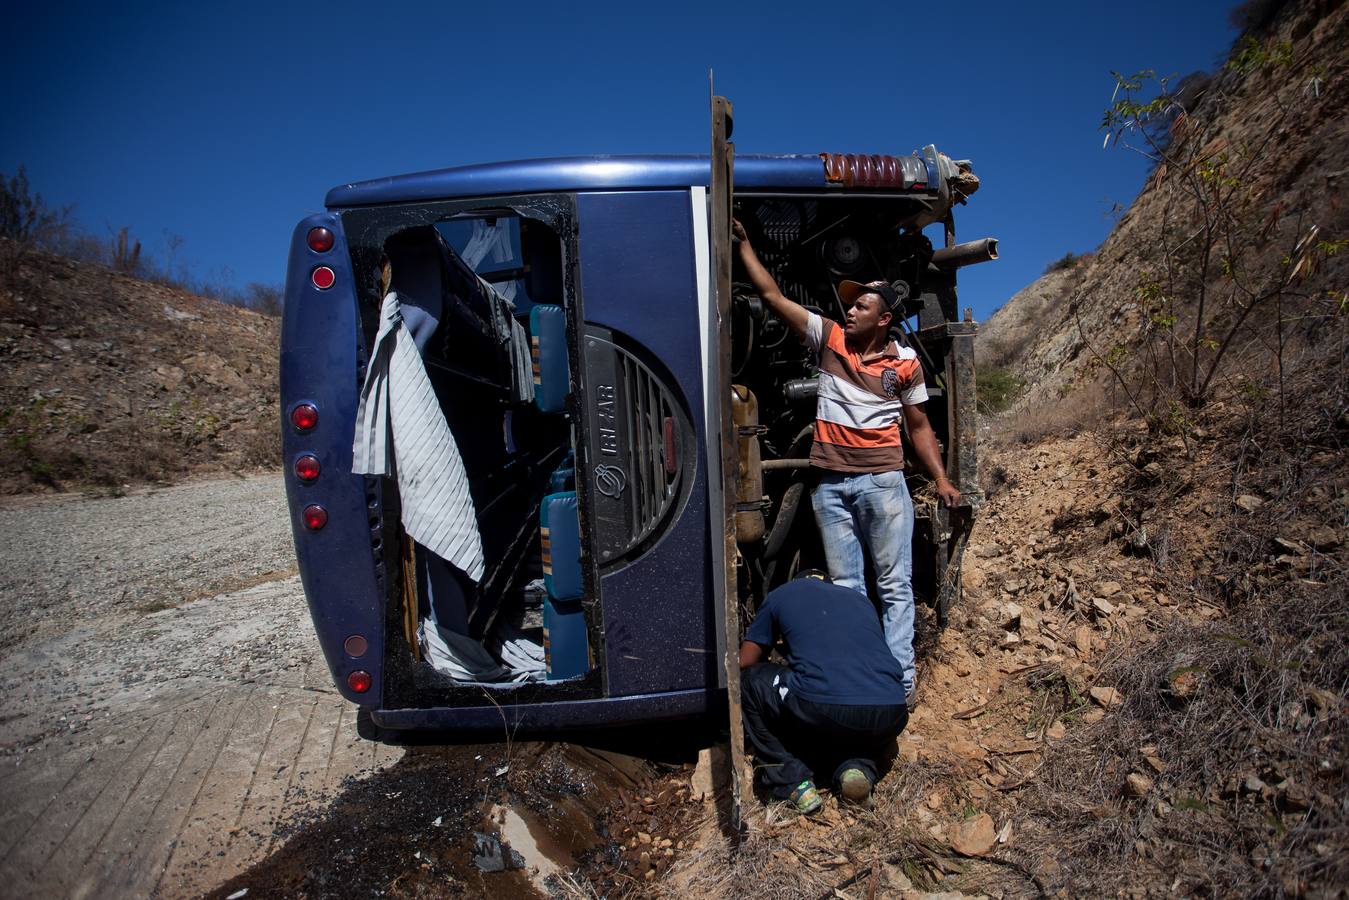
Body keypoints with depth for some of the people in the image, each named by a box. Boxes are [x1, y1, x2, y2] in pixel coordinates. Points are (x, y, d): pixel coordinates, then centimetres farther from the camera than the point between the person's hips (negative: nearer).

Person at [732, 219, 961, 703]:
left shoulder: (905, 363, 2)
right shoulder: (829, 338, 4)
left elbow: (919, 427, 9)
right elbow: (772, 294, 4)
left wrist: (941, 479, 1)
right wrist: (744, 242, 2)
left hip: (882, 481, -2)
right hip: (830, 483, 2)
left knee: (894, 585, 4)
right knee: (845, 586, 9)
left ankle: (900, 679, 12)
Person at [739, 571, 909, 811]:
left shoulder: (781, 595, 20)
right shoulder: (860, 599, 31)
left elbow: (745, 663, 25)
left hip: (823, 711, -4)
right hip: (892, 717, 5)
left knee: (751, 681, 20)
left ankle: (793, 783, 11)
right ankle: (861, 765, 9)